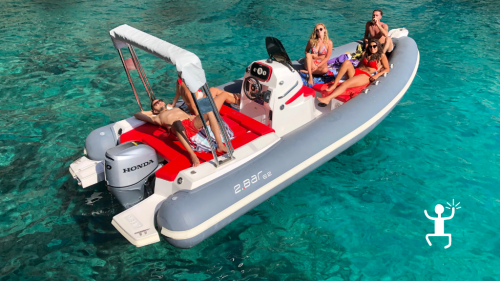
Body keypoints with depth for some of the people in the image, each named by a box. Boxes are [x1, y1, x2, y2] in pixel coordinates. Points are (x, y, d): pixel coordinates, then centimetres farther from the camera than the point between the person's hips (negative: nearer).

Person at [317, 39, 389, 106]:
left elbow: (387, 69, 8)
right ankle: (334, 85, -35)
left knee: (345, 84, -33)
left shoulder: (381, 56, 9)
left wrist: (376, 75, -8)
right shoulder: (365, 54, 26)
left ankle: (328, 99, -50)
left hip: (365, 76, -6)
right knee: (347, 62, -28)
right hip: (355, 72, 6)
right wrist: (353, 69, 12)